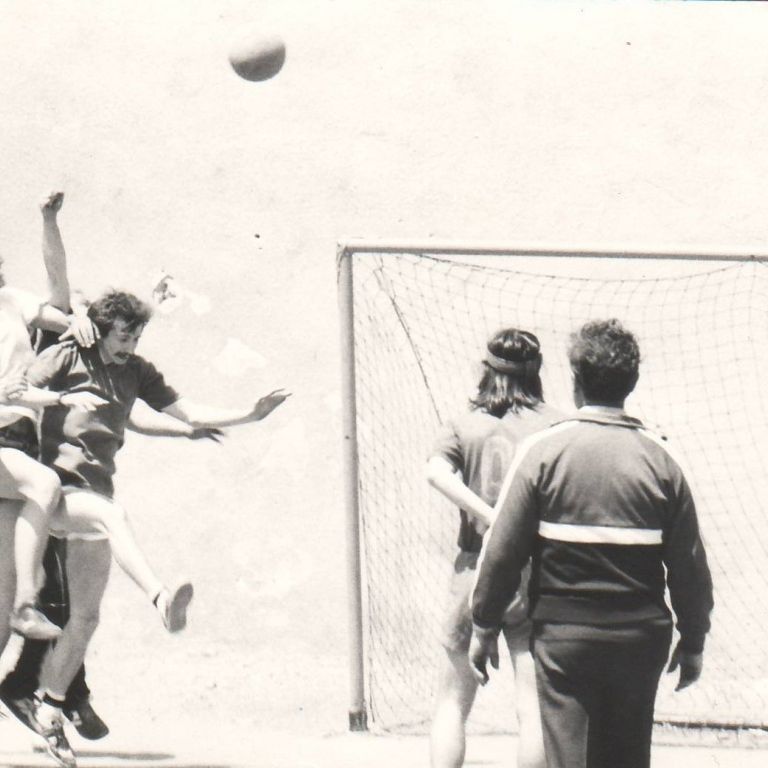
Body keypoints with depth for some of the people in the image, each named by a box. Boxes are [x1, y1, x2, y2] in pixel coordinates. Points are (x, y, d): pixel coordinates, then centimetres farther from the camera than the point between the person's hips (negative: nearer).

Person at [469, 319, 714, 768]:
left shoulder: (544, 451, -7)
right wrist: (693, 641, 14)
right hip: (641, 638, 3)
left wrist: (484, 626, 5)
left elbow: (503, 550, -6)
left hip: (564, 635, -3)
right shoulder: (659, 458, 0)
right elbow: (690, 562, 2)